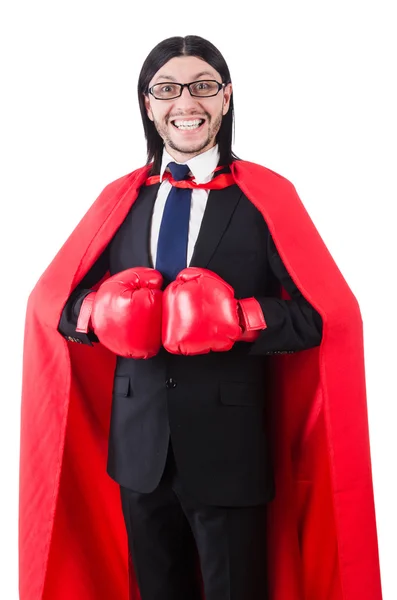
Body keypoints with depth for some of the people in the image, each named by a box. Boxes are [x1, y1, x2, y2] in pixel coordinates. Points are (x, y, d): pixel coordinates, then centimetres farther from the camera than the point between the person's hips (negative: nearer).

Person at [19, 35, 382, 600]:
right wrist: (108, 312, -15)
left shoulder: (267, 197, -5)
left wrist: (237, 319, -23)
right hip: (139, 448, 3)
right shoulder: (121, 198, 4)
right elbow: (52, 304, 5)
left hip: (229, 451, -3)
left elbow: (326, 316, -10)